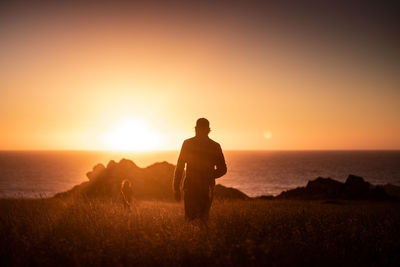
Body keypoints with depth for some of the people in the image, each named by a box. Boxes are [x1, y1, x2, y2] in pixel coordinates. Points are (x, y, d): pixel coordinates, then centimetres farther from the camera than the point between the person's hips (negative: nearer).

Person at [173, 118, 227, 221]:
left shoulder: (187, 143, -2)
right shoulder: (215, 146, 2)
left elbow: (179, 167, -4)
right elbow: (222, 169, 5)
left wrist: (176, 188, 1)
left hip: (190, 187, -2)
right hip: (207, 188, 2)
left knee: (190, 218, 2)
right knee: (204, 218, 11)